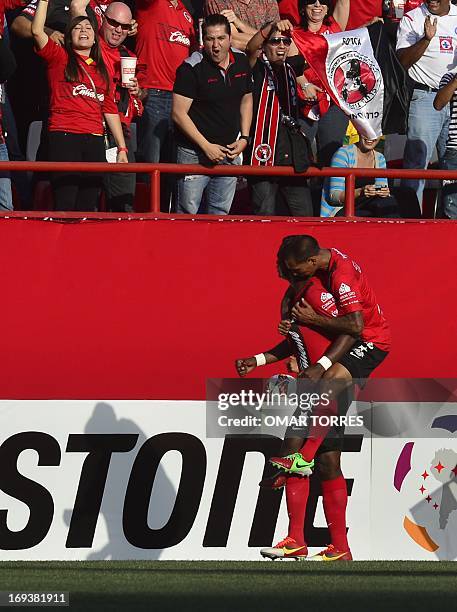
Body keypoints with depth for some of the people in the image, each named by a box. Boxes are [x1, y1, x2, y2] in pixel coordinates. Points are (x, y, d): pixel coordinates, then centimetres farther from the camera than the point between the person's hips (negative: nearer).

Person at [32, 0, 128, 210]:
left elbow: (110, 110, 19)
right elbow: (37, 31, -7)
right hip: (64, 138, -5)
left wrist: (122, 147, 14)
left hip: (95, 141, 5)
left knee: (88, 206, 4)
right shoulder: (59, 58, 8)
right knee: (65, 205, -10)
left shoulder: (101, 70, 20)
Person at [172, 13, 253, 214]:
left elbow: (246, 99, 18)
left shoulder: (241, 62, 3)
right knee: (188, 212, -3)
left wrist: (244, 138, 6)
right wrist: (206, 146, -16)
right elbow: (179, 113, -15)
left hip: (230, 152, 5)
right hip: (194, 153, -5)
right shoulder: (192, 68, -15)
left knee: (221, 212, 12)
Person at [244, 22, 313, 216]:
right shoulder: (258, 70, 0)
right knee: (265, 217, -5)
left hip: (292, 154, 6)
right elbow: (251, 48, -19)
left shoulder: (289, 68, 16)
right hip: (264, 154, -6)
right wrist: (273, 26, -33)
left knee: (305, 215, 6)